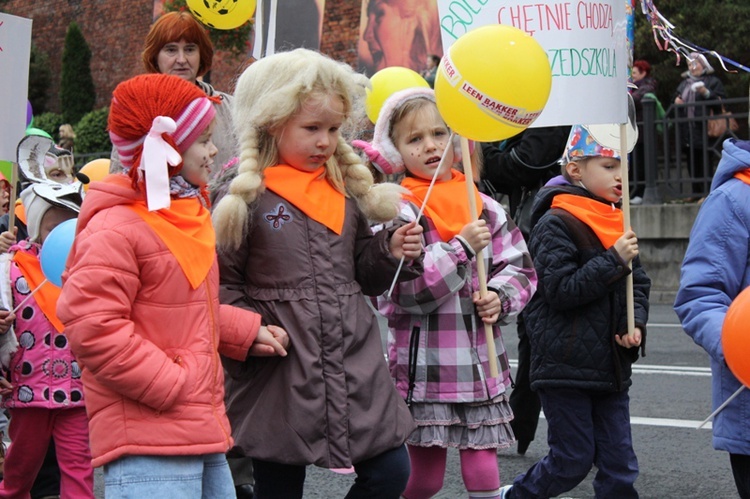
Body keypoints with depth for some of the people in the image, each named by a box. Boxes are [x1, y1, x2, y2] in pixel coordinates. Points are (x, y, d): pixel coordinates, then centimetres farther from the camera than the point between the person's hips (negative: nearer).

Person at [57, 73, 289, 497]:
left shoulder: (188, 213, 17)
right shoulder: (115, 229, -14)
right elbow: (93, 328, -21)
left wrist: (247, 331, 16)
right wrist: (172, 387, -18)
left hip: (203, 432, 10)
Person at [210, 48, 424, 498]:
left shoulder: (347, 190, 11)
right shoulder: (243, 194, -5)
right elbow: (219, 282, -6)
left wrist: (390, 253, 0)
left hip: (356, 363, 4)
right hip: (280, 372, -4)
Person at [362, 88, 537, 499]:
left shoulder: (483, 207, 7)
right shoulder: (397, 213, -8)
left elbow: (519, 268, 10)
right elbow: (399, 291, -19)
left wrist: (500, 297, -11)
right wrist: (461, 248, -21)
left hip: (481, 364, 4)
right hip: (426, 366, -4)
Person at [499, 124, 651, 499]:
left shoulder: (618, 224, 12)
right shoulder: (556, 223, -11)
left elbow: (639, 285, 17)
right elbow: (561, 290, -19)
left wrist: (636, 324, -2)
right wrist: (614, 261, -22)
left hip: (611, 367, 7)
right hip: (566, 366, -7)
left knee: (619, 464, 6)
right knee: (572, 461, 1)